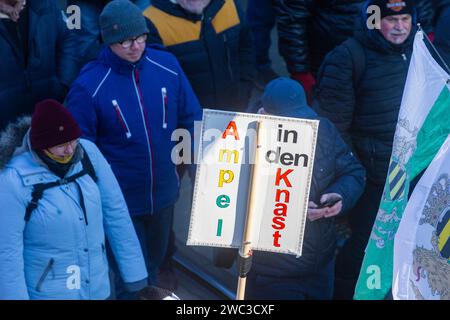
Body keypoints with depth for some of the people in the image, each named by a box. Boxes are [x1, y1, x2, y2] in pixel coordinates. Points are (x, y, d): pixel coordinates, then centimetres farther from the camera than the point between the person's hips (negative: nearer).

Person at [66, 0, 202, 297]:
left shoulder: (167, 65, -10)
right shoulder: (88, 86, -19)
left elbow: (191, 119, 1)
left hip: (164, 191, 4)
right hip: (121, 199, -4)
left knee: (154, 260, 27)